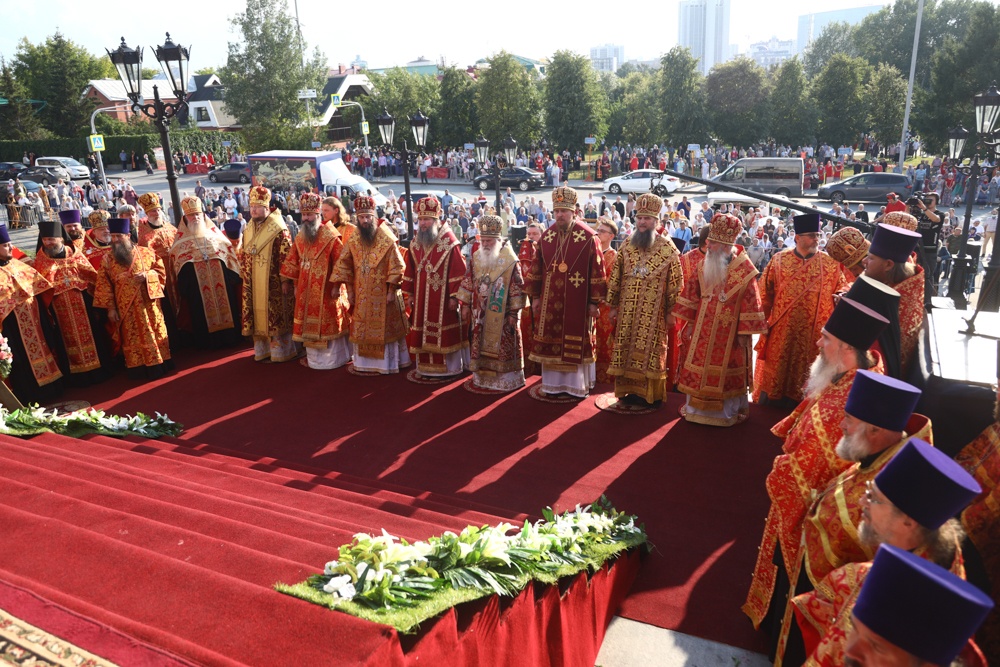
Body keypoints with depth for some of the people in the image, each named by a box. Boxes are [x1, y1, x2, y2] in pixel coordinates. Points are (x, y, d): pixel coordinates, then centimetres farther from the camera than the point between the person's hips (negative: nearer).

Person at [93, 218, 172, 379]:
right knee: (134, 339, 5)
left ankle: (159, 364, 16)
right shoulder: (107, 259, 1)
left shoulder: (146, 252, 1)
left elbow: (161, 270, 5)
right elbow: (104, 285, 1)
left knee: (154, 334, 5)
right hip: (127, 309, 0)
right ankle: (140, 368, 12)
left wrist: (147, 276, -15)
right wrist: (110, 308, -5)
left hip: (148, 304, 0)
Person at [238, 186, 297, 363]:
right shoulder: (247, 231, 11)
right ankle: (263, 350, 22)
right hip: (254, 284, 7)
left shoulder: (279, 230, -12)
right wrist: (246, 276, 12)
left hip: (273, 284, -7)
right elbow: (243, 256, 18)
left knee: (276, 316, 0)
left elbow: (286, 258, -14)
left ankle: (279, 352, 10)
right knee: (258, 315, 11)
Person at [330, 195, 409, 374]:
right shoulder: (353, 239, 2)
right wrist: (350, 290, 3)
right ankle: (364, 362, 23)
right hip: (361, 295, 4)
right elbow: (344, 265, 6)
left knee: (384, 328, 4)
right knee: (362, 329, 11)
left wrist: (392, 291, -14)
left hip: (383, 294, -4)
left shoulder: (387, 239, -11)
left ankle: (388, 362, 16)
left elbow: (397, 267, -12)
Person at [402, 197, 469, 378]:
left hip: (443, 298, -6)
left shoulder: (449, 241, -11)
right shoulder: (416, 244, 7)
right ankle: (426, 367, 21)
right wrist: (409, 294, 9)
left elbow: (458, 271, -14)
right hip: (421, 298, 6)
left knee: (445, 333, 1)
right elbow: (410, 271, 12)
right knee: (423, 333, 10)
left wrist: (455, 295, -17)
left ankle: (450, 367, 13)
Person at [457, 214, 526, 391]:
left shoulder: (510, 261, -10)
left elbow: (517, 289, -10)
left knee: (503, 348, 2)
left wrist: (513, 313, -11)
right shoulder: (476, 258, 4)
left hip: (501, 315, -5)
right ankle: (482, 376, 23)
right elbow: (467, 283, 10)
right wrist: (465, 305, 8)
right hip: (480, 314, 5)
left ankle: (506, 379, 13)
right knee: (481, 346, 11)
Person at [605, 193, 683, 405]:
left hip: (654, 313, -3)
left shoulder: (668, 248, -5)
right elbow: (615, 277, 8)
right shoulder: (627, 246, 5)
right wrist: (613, 305, 7)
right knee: (626, 350, 7)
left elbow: (675, 282, -4)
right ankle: (629, 390, 20)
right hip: (627, 311, 4)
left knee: (651, 352, 2)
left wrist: (671, 311, -5)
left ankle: (650, 394, 13)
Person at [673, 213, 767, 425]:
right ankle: (697, 407, 24)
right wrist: (689, 323, 5)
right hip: (703, 328, 4)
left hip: (728, 331, -4)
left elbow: (751, 303, -11)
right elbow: (692, 294, 6)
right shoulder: (704, 264, 1)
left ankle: (726, 411, 23)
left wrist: (744, 332, -13)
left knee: (726, 371, 7)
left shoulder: (745, 269, -12)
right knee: (699, 367, 9)